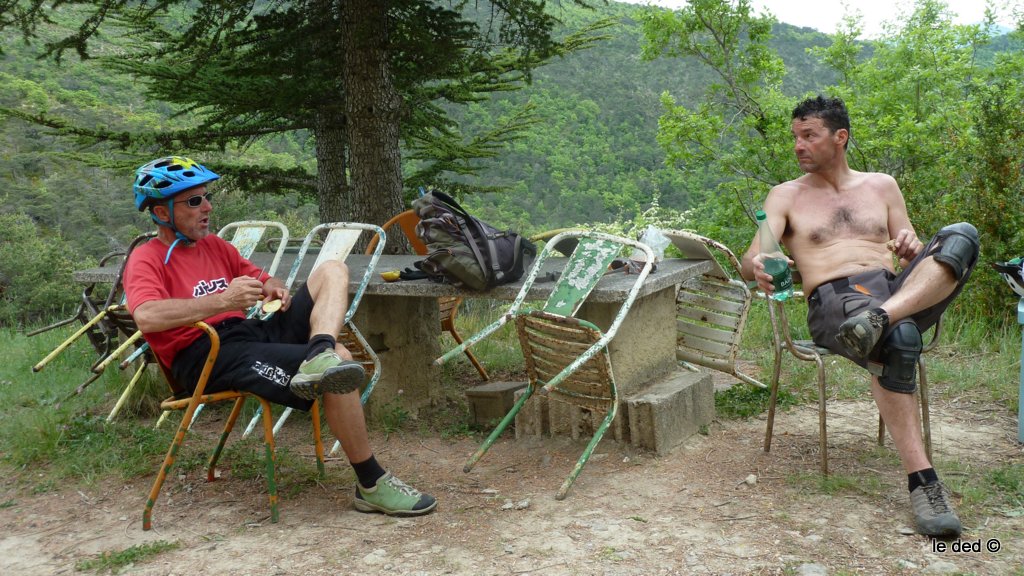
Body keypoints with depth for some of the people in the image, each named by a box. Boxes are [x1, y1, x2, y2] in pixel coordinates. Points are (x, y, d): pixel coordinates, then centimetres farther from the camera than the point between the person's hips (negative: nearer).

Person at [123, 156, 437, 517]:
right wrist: (222, 301, -30)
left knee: (332, 271, 2)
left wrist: (274, 288, 0)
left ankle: (318, 359, -30)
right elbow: (147, 317, -22)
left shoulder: (214, 245, 22)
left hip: (251, 334, 9)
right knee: (340, 360, -25)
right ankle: (372, 486, -16)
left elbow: (261, 277, 26)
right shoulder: (147, 259, -2)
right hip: (207, 358, -9)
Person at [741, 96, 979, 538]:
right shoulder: (787, 196, 16)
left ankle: (880, 318, -43)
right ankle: (921, 480, -35)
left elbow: (914, 257, 21)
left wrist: (913, 248, -5)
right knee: (898, 340, -38)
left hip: (897, 291, 4)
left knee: (961, 235, -24)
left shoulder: (881, 186, 24)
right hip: (834, 302, -3)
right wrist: (757, 268, -26)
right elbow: (751, 261, 1)